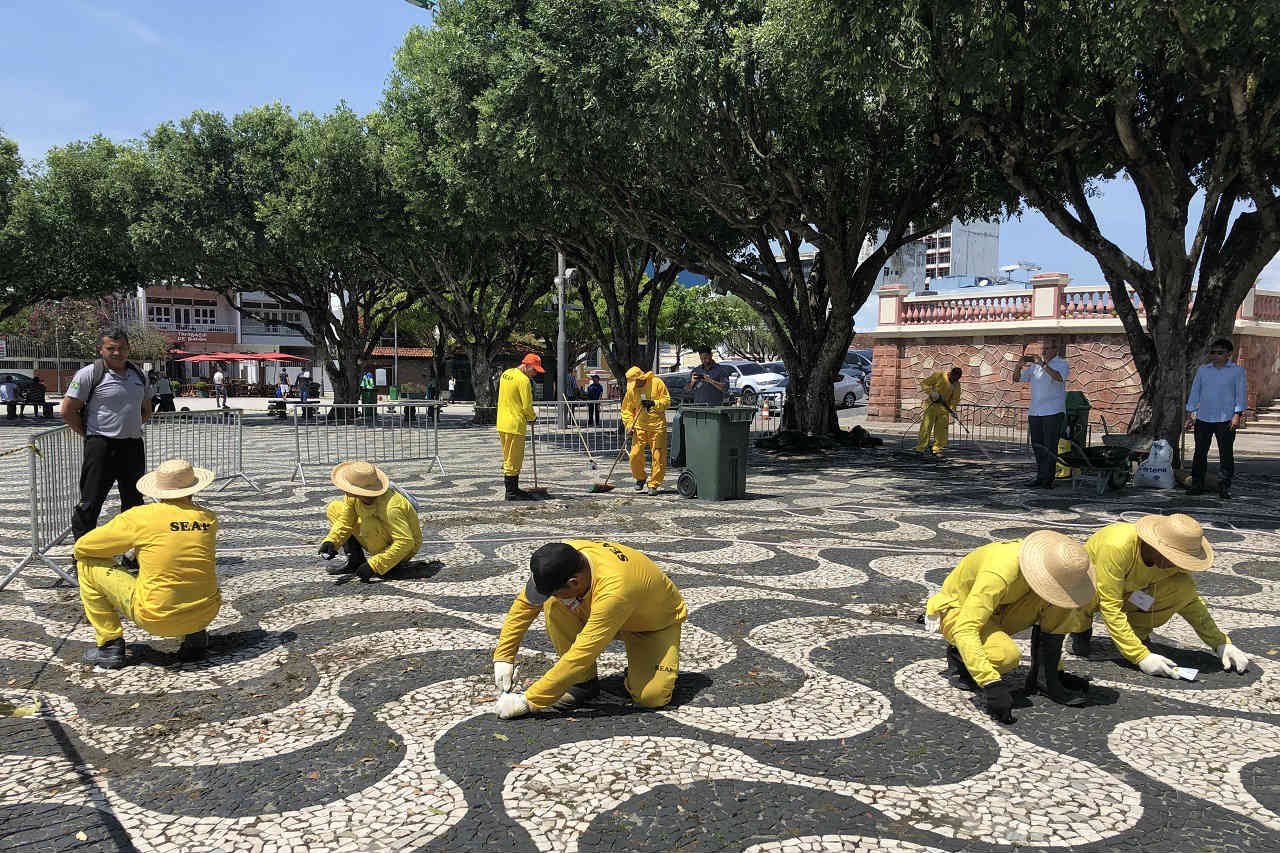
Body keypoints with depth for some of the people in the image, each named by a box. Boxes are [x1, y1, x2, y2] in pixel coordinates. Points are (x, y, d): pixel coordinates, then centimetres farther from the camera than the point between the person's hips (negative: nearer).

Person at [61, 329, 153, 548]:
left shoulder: (139, 374, 12)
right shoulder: (89, 374, -6)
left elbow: (146, 411, 24)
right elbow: (68, 411, -6)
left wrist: (129, 429, 13)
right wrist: (90, 435, -2)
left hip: (133, 446, 6)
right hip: (101, 447, -6)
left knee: (134, 501, 12)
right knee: (90, 502, -2)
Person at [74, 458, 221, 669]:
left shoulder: (140, 516, -8)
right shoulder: (210, 519, 3)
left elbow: (82, 547, 4)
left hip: (156, 618, -4)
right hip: (206, 614, 4)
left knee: (88, 563, 11)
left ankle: (110, 644, 14)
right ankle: (194, 635, 19)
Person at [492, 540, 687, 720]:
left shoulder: (614, 590, -44)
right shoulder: (565, 558, -24)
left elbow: (581, 655, -40)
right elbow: (524, 603, -9)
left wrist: (528, 701, -36)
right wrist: (503, 658, -12)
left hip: (659, 622, -6)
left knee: (651, 697, -28)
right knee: (553, 605, -20)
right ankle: (584, 681, -6)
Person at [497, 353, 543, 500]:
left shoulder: (505, 374, 12)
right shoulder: (524, 380, -15)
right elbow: (527, 406, -17)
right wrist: (532, 417, 4)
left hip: (502, 423, 9)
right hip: (515, 425, -9)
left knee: (513, 459, 17)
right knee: (513, 460, -2)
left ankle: (514, 488, 25)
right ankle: (511, 493, 4)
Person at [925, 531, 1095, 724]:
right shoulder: (998, 575, -38)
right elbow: (964, 629, -42)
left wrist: (1054, 669, 3)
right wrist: (991, 685, -46)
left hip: (997, 611, 7)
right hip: (957, 610, -6)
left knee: (1059, 607, -16)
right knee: (1007, 656, -34)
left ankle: (1045, 676, -7)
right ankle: (958, 656, -4)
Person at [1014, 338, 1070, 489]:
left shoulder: (1061, 364, -1)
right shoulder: (1035, 364, 15)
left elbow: (1059, 378, -23)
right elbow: (1016, 379, 14)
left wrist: (1043, 364, -26)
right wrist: (1018, 367, -6)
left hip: (1053, 412, -6)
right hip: (1035, 412, 6)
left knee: (1050, 447, -7)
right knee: (1037, 446, 8)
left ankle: (1048, 479, -6)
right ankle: (1040, 477, 15)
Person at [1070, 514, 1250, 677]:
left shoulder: (1173, 557, -19)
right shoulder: (1117, 546, -39)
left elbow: (1190, 600, -3)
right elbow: (1110, 607, -37)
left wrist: (1221, 643, -12)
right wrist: (1141, 656, -41)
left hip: (1131, 592, 4)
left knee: (1183, 587, -22)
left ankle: (1138, 630, -2)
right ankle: (1081, 627, -8)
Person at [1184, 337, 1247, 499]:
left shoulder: (1237, 371, 3)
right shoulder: (1202, 370, 11)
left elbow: (1240, 394, 0)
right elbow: (1195, 393, 13)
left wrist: (1237, 416, -9)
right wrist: (1190, 415, 9)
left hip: (1226, 420, -3)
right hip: (1203, 419, 3)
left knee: (1226, 454, -1)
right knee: (1200, 452, 5)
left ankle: (1224, 487, 4)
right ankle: (1197, 484, 13)